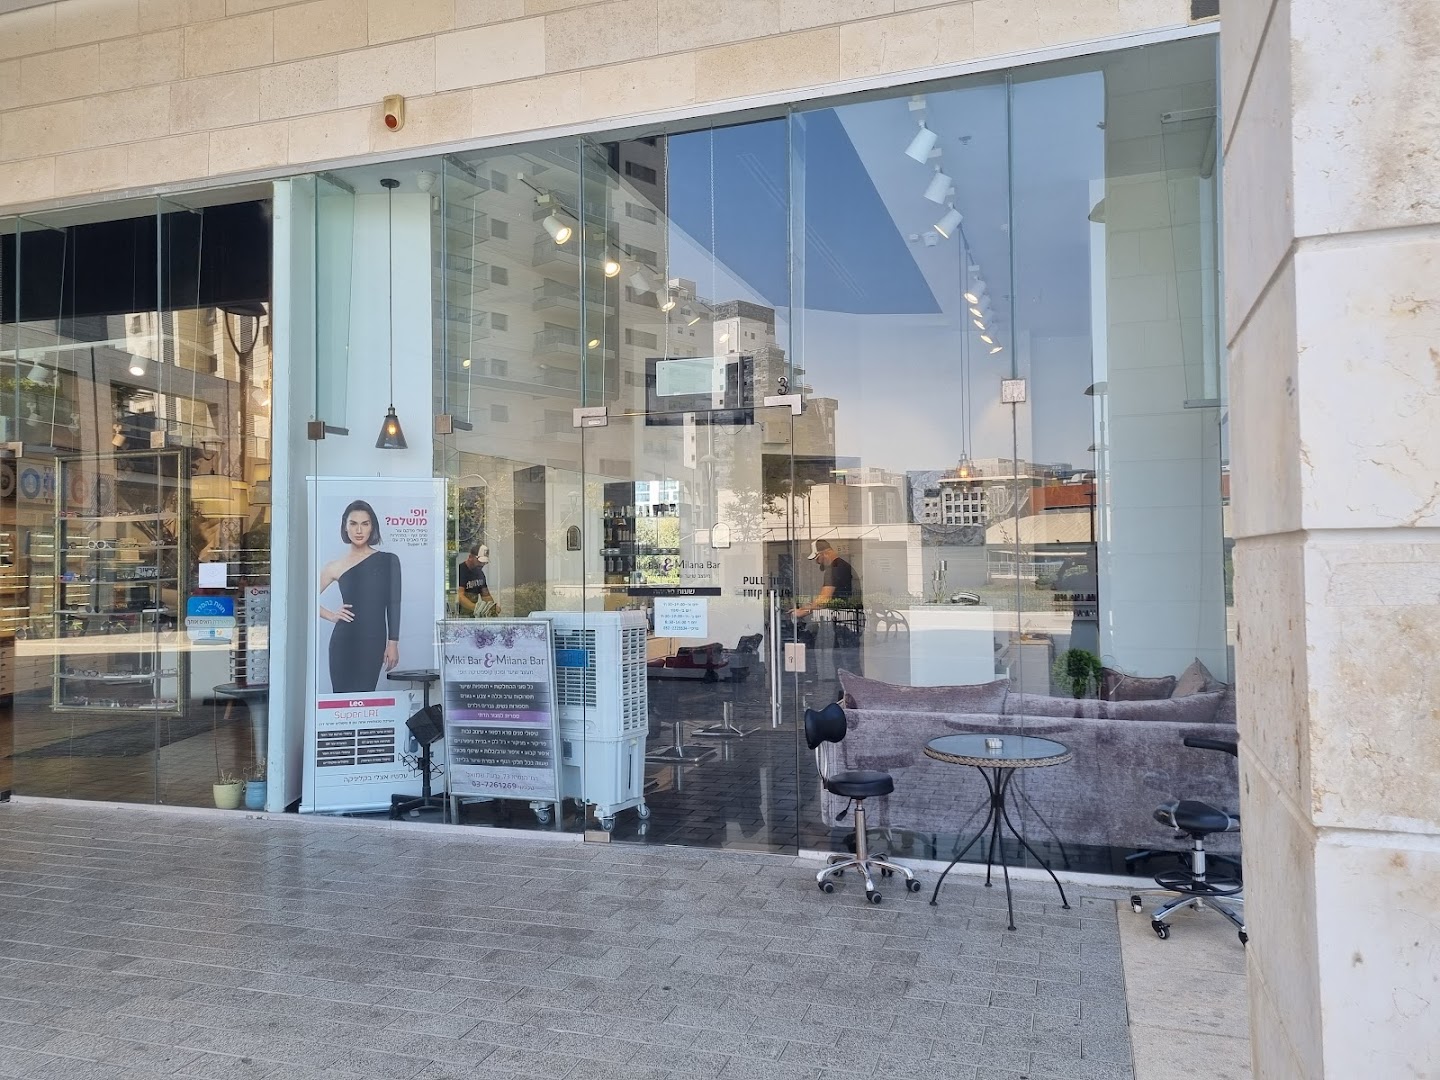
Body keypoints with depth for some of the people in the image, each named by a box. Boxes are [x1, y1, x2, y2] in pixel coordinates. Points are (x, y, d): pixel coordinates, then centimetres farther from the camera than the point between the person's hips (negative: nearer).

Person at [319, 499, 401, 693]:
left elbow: (393, 604, 3)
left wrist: (393, 643, -1)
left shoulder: (388, 560, 4)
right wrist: (332, 616, -1)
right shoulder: (336, 567, 6)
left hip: (373, 642, -1)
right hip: (344, 642, 1)